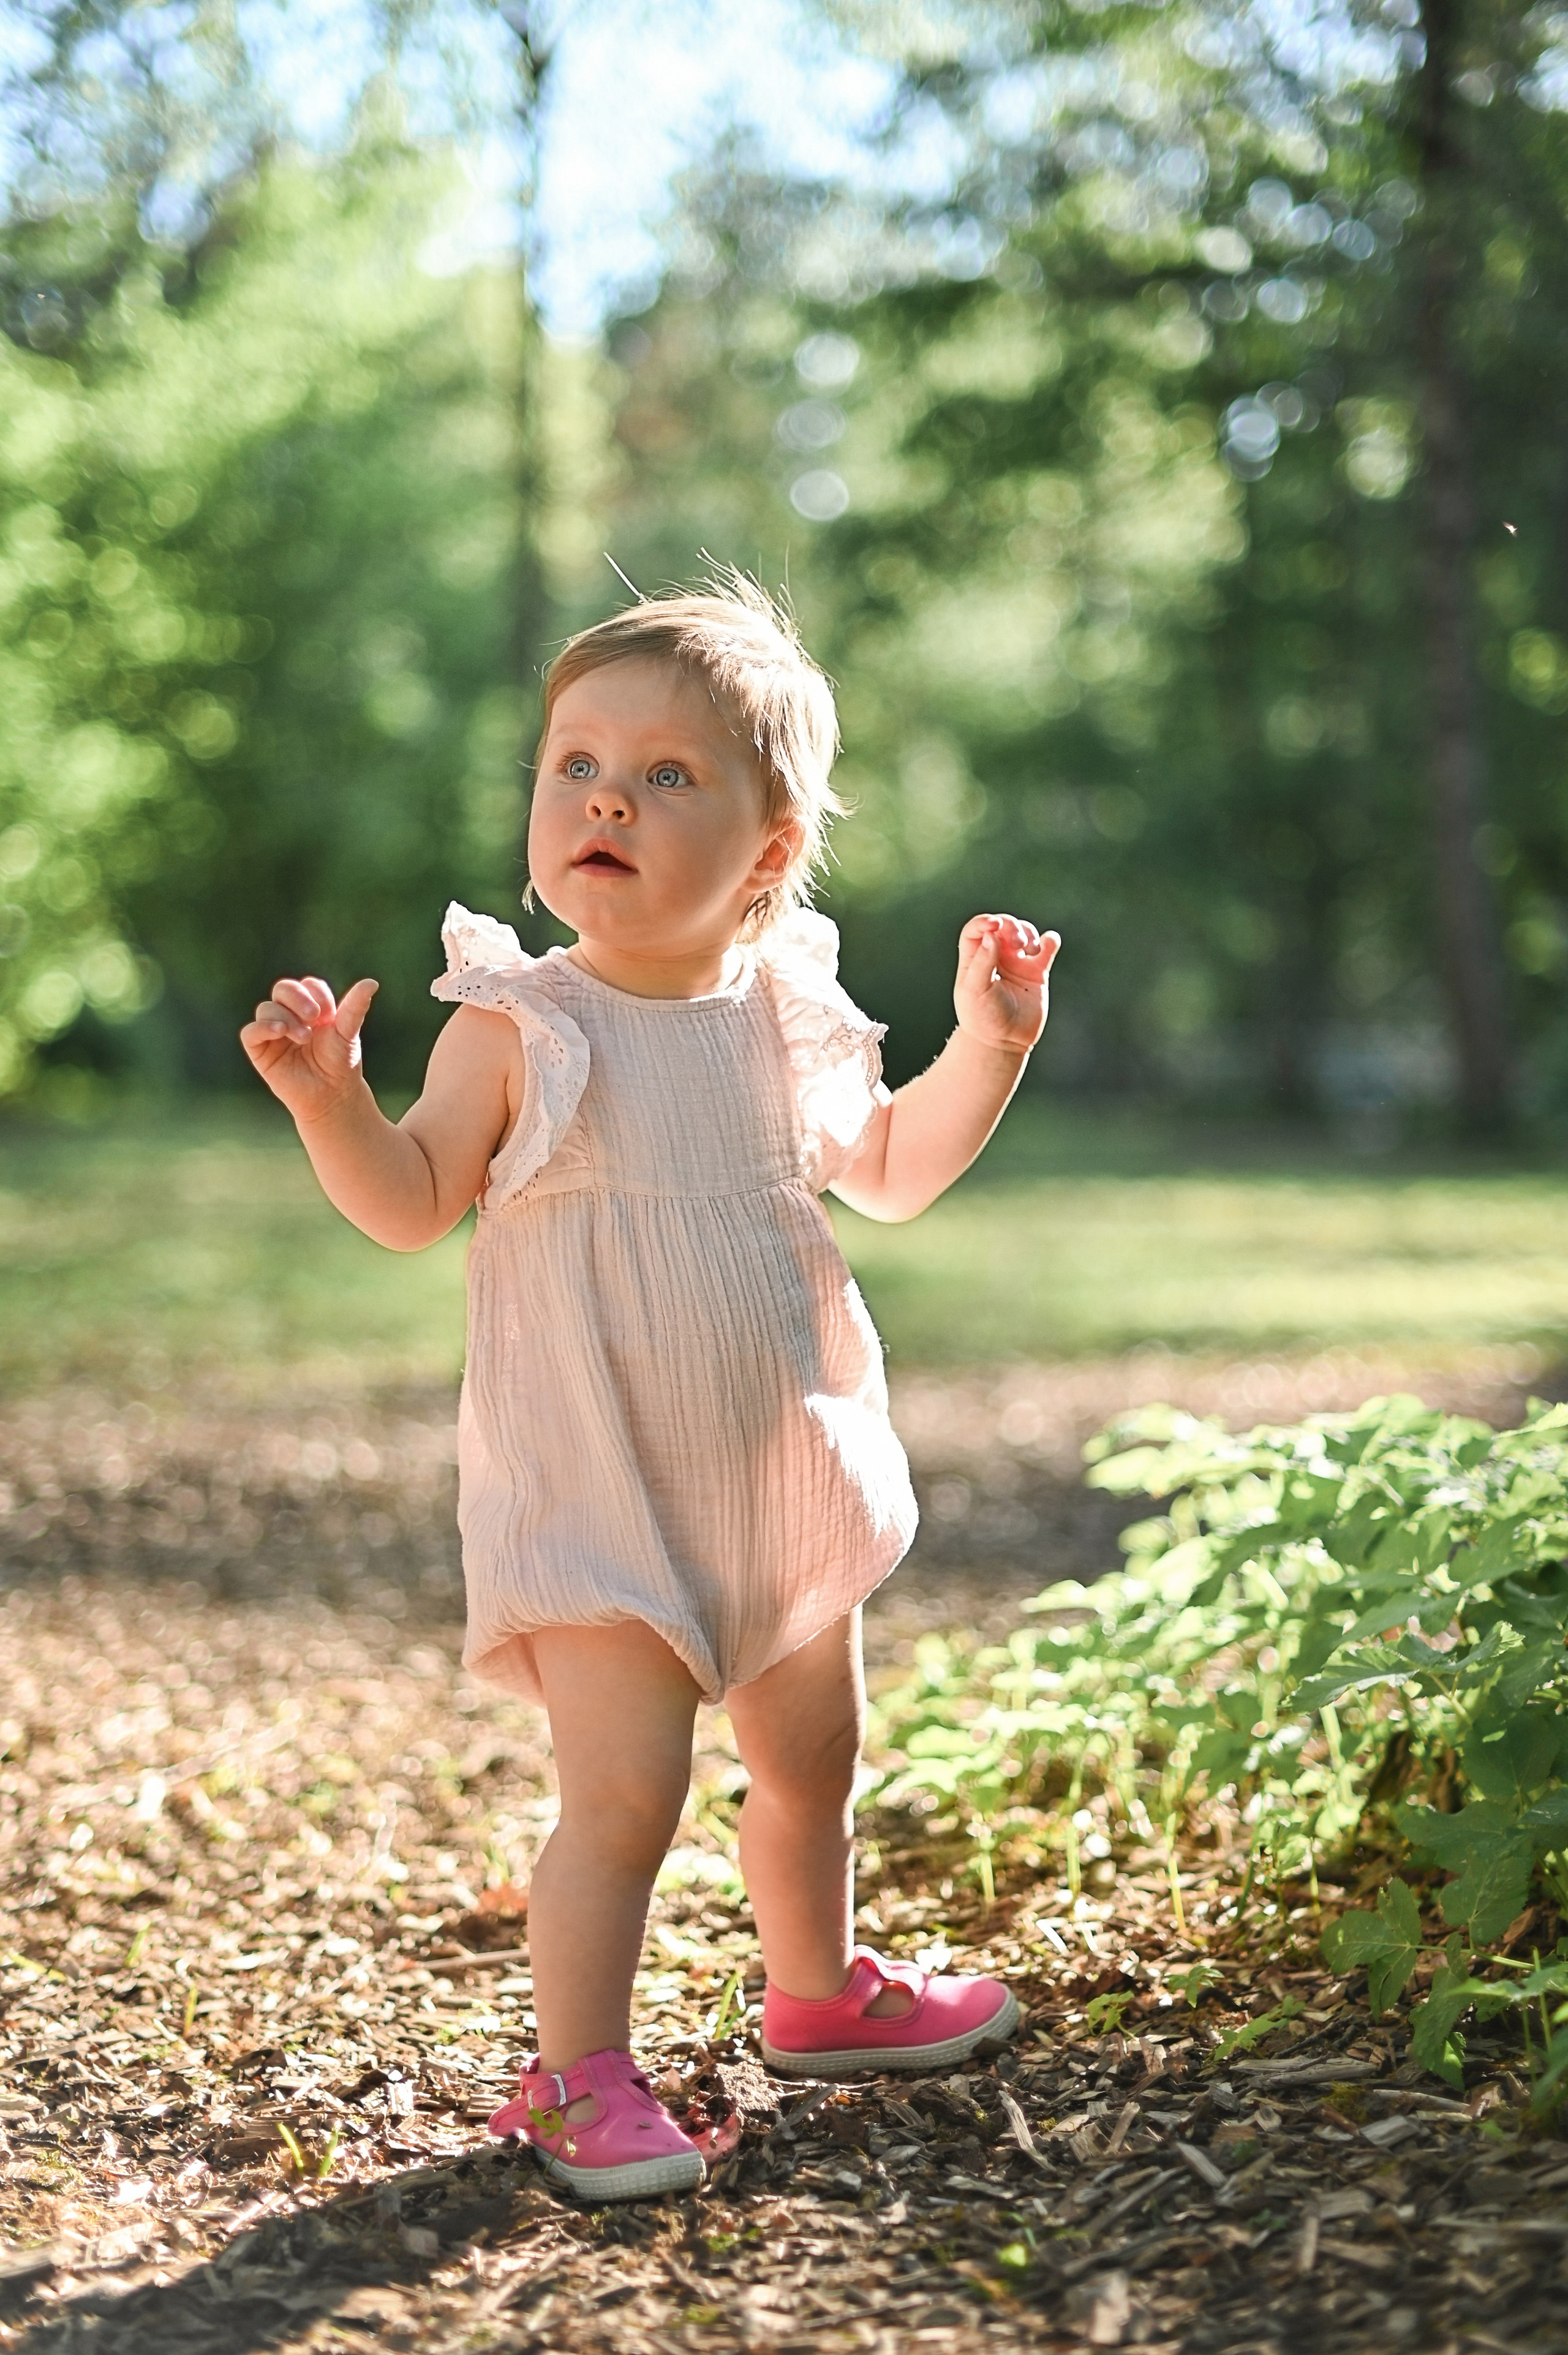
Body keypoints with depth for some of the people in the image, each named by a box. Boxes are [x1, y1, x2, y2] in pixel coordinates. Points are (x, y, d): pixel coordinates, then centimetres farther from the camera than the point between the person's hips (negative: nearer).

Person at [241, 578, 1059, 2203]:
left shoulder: (791, 1016, 1)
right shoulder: (518, 1025, -11)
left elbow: (889, 1172, 16)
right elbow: (412, 1203, -8)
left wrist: (988, 1045, 6)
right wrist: (329, 1099, -24)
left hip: (785, 1476, 5)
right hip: (598, 1495, -5)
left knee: (810, 1760, 20)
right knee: (622, 1792, -11)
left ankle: (820, 1992, 43)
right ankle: (578, 2076, 8)